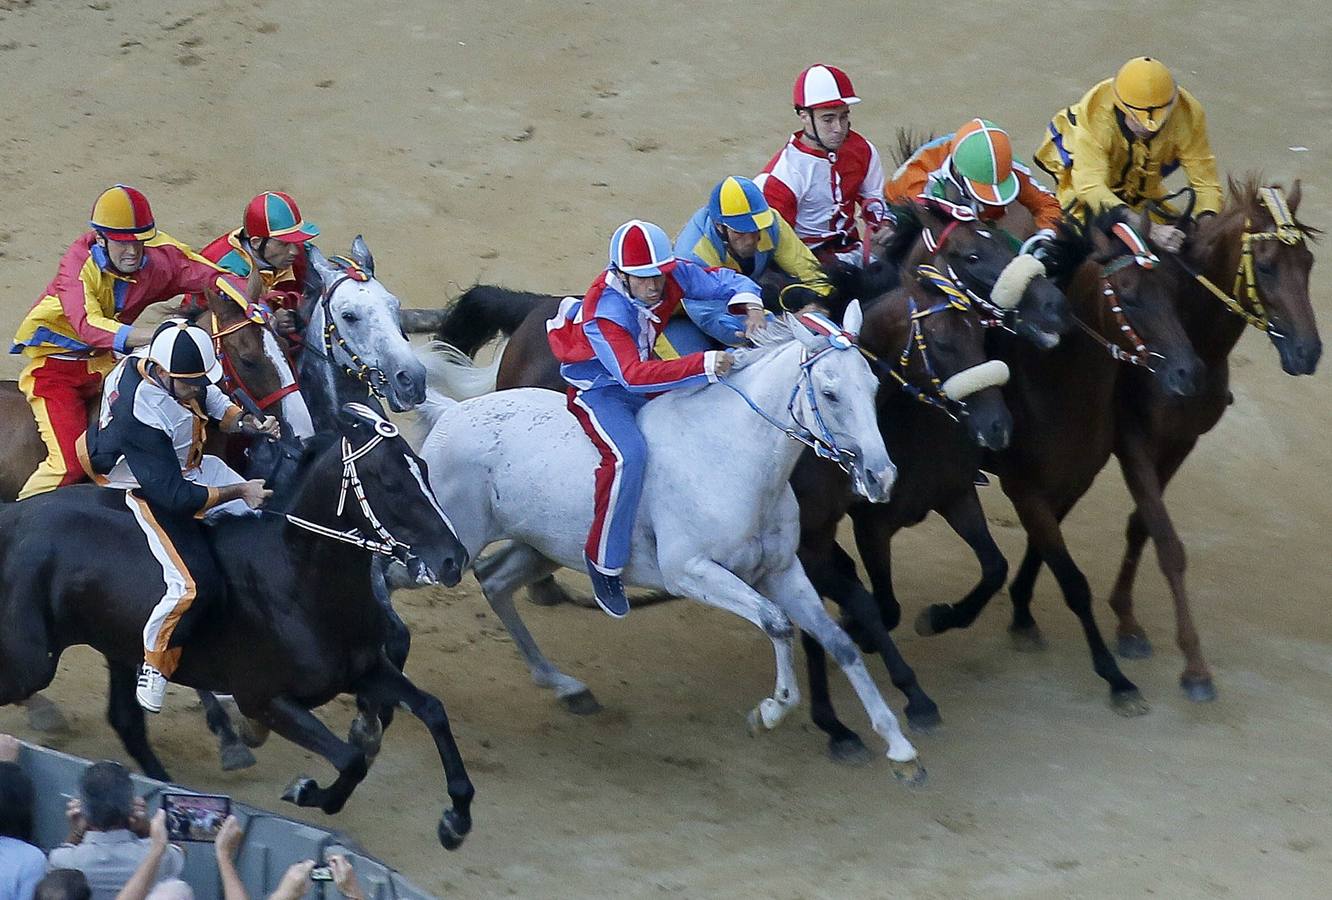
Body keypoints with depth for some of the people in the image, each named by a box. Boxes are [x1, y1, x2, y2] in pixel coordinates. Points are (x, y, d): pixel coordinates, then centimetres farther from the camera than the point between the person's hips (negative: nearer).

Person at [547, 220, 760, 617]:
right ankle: (604, 562, -21)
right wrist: (704, 364, -54)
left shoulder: (674, 275, -17)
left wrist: (749, 304, -30)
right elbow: (633, 375, -46)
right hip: (599, 388, -8)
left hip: (646, 380, 8)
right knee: (629, 455, -32)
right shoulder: (606, 313, -34)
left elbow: (723, 281, -5)